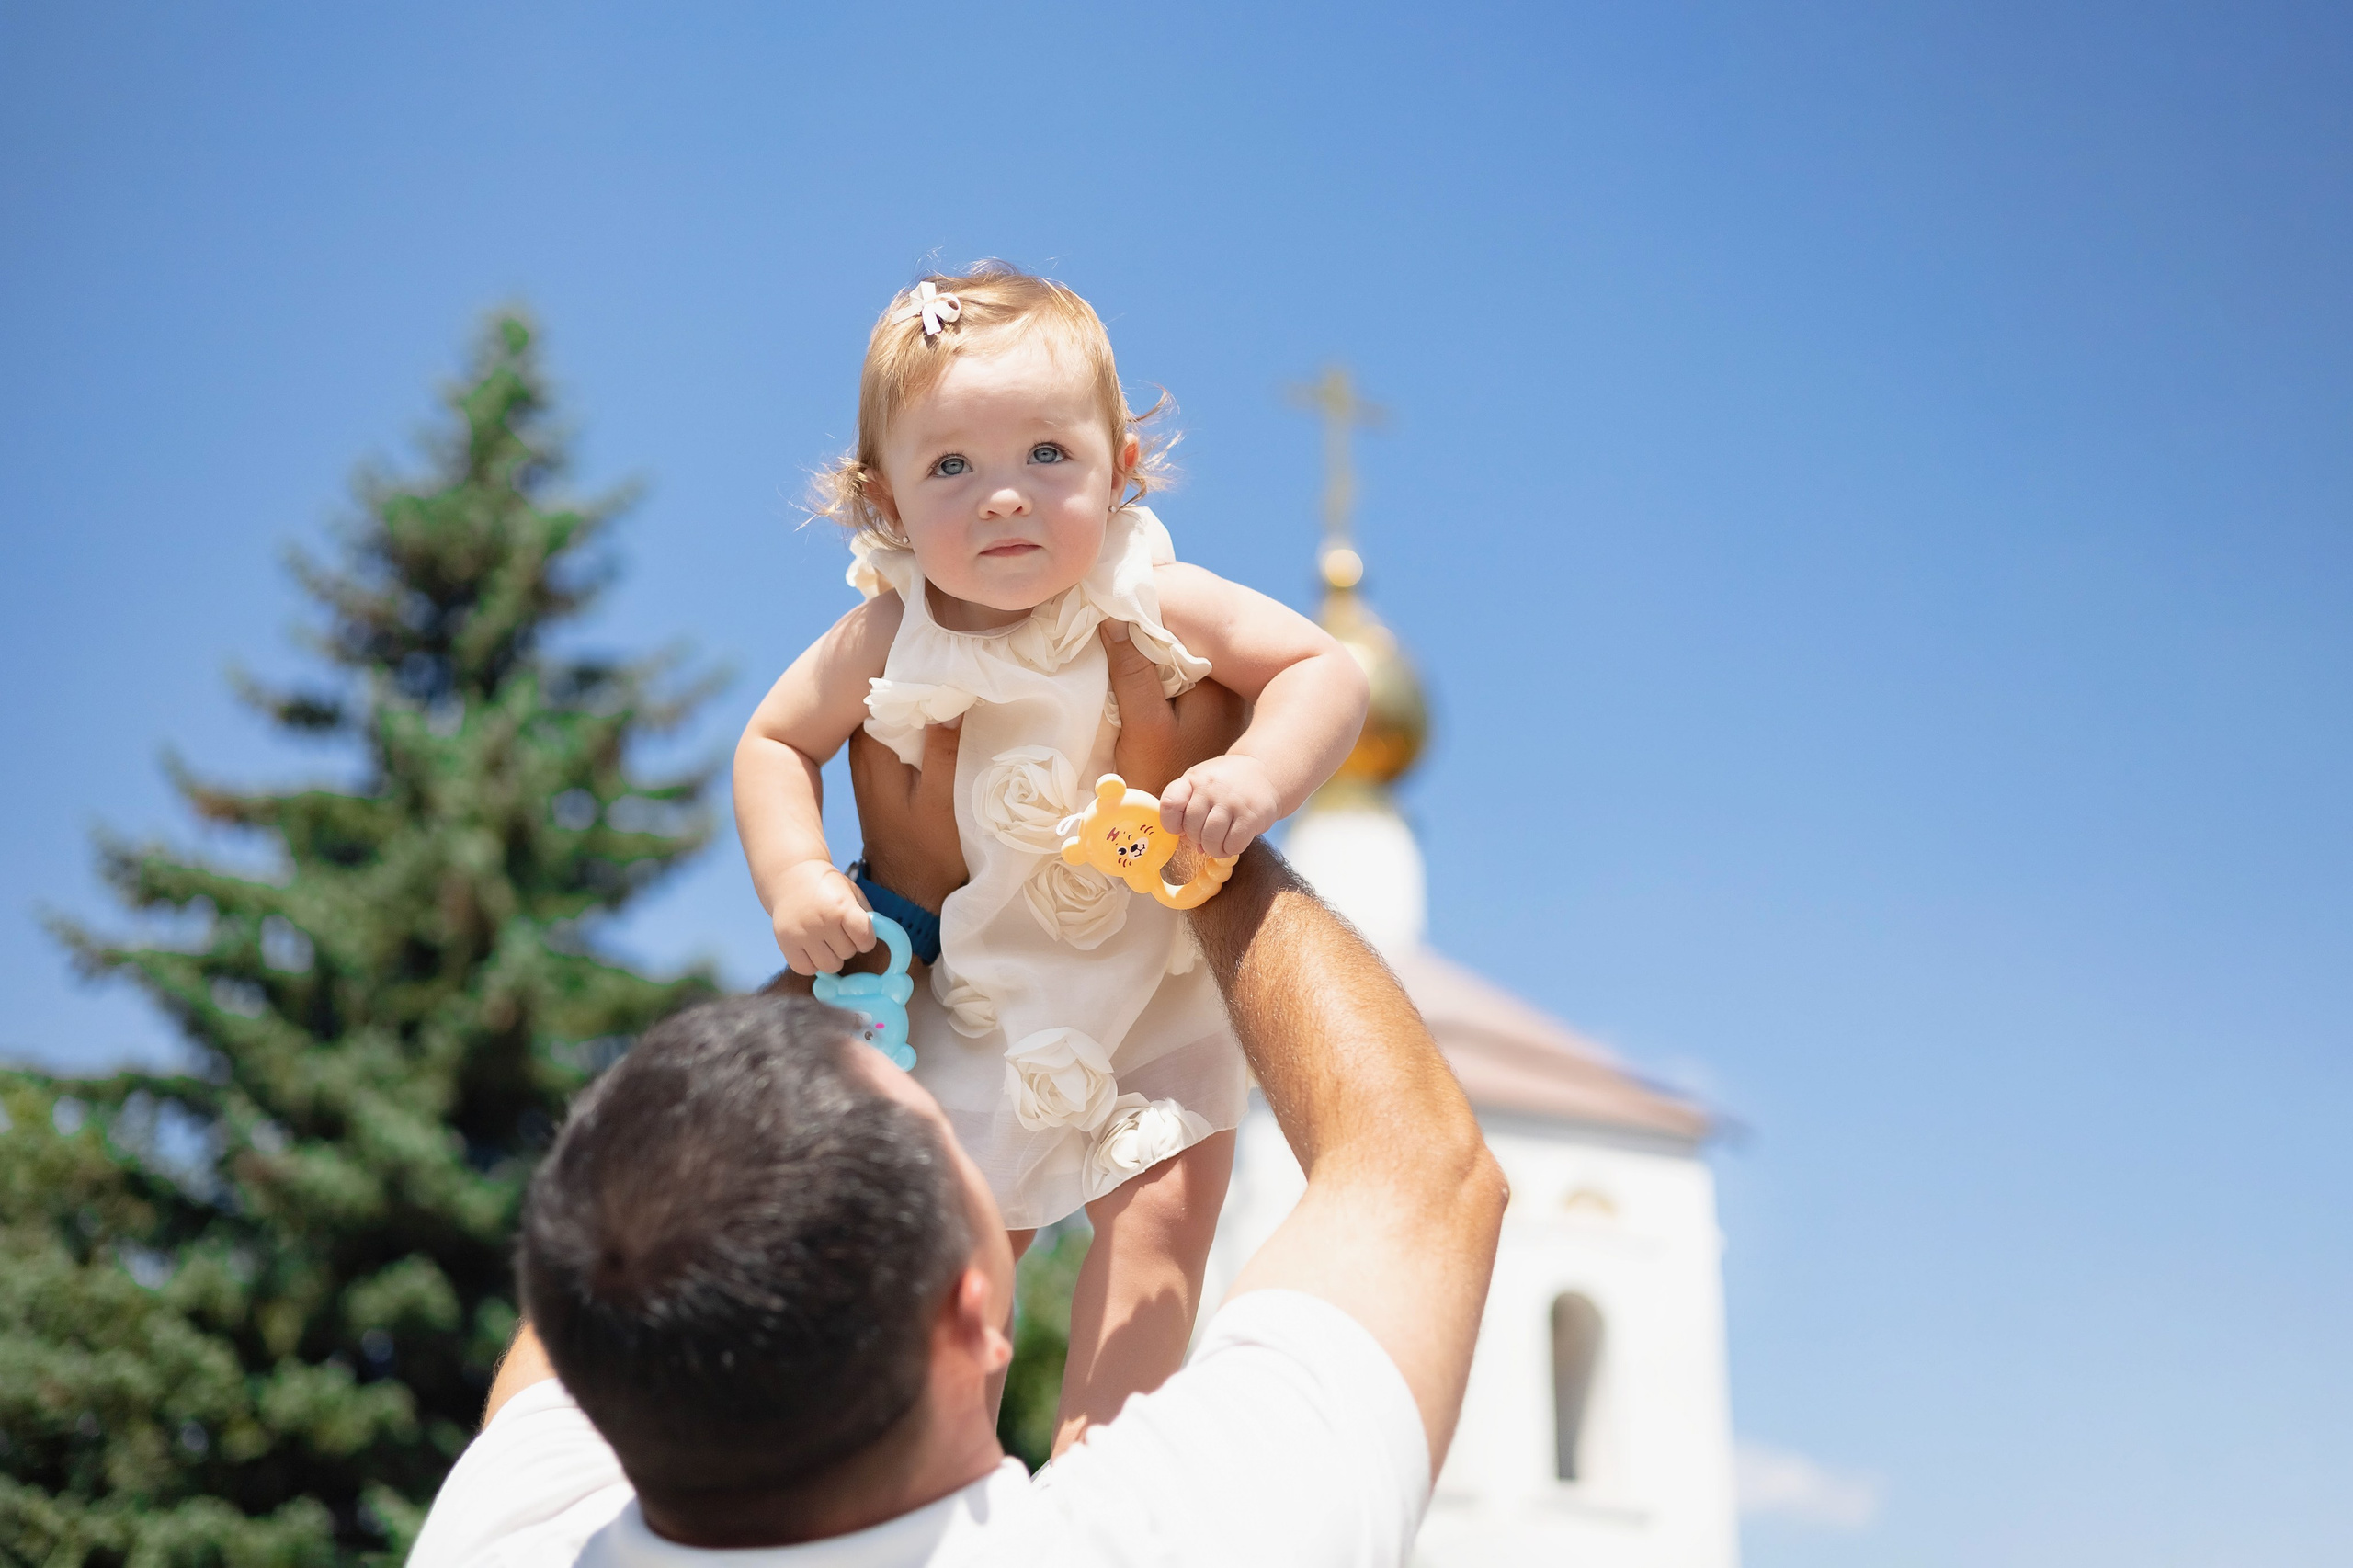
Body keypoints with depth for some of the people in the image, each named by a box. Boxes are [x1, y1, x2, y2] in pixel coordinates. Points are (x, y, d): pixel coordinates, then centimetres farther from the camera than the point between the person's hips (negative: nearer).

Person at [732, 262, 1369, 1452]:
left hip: (1162, 995, -1)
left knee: (1154, 1224, -13)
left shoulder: (1156, 607, -21)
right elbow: (774, 742, -1)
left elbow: (1326, 672, -16)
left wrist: (1258, 774, -36)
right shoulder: (888, 643, -17)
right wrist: (794, 878, -18)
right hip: (975, 1002, 2)